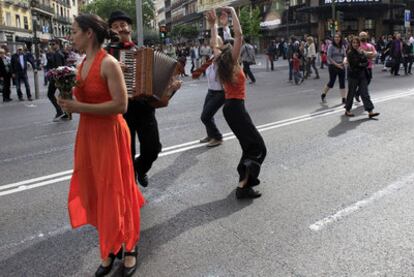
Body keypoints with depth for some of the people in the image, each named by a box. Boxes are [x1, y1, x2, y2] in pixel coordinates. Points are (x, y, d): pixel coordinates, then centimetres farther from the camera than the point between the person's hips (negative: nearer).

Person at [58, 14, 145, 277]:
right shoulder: (83, 64, 9)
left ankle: (130, 248, 23)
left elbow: (121, 105, -22)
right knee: (96, 191, 14)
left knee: (117, 191, 3)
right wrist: (71, 100, -3)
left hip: (110, 134, -8)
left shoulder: (108, 63, -16)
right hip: (87, 133, 8)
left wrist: (80, 108, -22)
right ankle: (110, 247, 30)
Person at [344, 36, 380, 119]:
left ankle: (370, 112, -5)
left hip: (363, 76, 4)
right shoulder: (350, 53, -5)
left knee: (365, 94, 0)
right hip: (353, 76, -4)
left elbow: (366, 63, 5)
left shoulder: (362, 52, 9)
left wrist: (361, 64, -13)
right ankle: (347, 110, 19)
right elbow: (354, 63, -16)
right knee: (351, 93, 5)